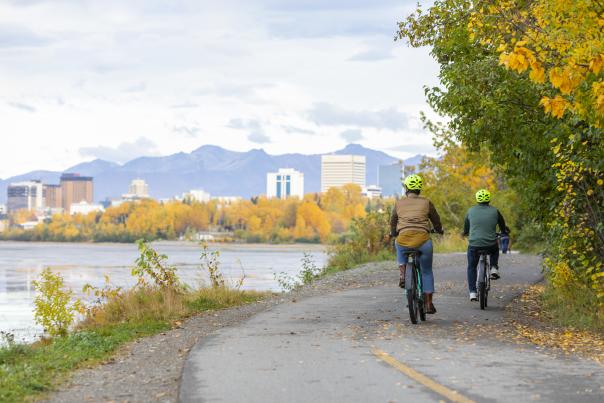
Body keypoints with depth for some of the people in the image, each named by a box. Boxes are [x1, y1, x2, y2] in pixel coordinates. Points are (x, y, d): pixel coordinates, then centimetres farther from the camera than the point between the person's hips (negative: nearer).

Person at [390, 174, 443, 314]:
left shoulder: (399, 203, 14)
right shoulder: (426, 203, 11)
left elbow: (393, 221, 26)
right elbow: (436, 221, 22)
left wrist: (393, 233, 47)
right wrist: (439, 230, 44)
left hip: (403, 239, 1)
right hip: (423, 239, -1)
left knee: (400, 250, 38)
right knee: (427, 272, 17)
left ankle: (403, 274, 14)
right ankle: (428, 304, 14)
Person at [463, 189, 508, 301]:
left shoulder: (471, 211, 5)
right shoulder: (494, 211, 3)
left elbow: (466, 227, 19)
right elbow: (503, 226, 16)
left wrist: (466, 233, 41)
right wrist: (504, 232, 38)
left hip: (474, 245, 0)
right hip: (491, 245, 0)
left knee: (471, 268, 19)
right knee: (495, 251, 37)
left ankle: (472, 292, 9)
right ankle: (494, 268, 16)